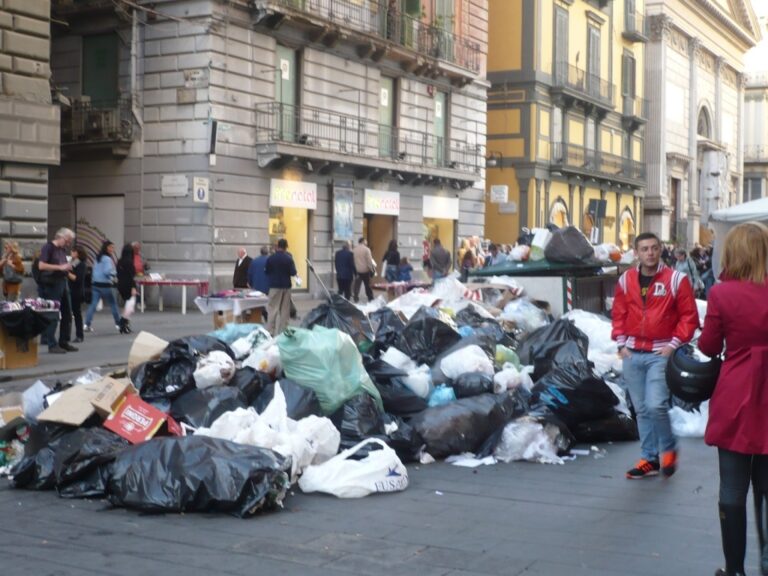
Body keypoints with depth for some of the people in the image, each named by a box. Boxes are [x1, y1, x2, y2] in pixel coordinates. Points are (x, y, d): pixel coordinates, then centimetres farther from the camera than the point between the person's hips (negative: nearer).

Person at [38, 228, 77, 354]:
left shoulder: (63, 249, 14)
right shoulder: (48, 247, -8)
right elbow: (41, 265, -18)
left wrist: (67, 267, 7)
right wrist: (60, 267, -20)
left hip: (63, 282, 8)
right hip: (51, 284, -8)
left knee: (67, 314, 9)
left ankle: (64, 342, 19)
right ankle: (52, 345, 2)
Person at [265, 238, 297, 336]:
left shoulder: (270, 258, -8)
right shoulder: (288, 258, -10)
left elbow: (266, 271, 1)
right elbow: (293, 273, -9)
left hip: (274, 286, 0)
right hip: (286, 286, 0)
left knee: (273, 308, 2)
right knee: (285, 309, 8)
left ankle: (270, 331, -4)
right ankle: (282, 331, 9)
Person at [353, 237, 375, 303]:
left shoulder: (354, 249, 5)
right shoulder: (366, 249, -11)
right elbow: (369, 261, -13)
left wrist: (354, 269, 13)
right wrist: (372, 269, -5)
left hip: (357, 270, 3)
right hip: (365, 270, -3)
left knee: (357, 285, 5)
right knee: (368, 285, 7)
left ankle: (356, 298, 1)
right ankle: (370, 298, 14)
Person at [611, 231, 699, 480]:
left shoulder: (676, 279, -5)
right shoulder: (625, 280, 6)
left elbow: (689, 317, -2)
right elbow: (619, 314, 14)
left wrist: (674, 344, -9)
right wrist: (622, 343, 4)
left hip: (660, 354, -4)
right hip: (632, 355, 4)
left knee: (656, 405, -15)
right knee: (642, 410, 9)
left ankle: (668, 449, 10)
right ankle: (649, 459, 19)